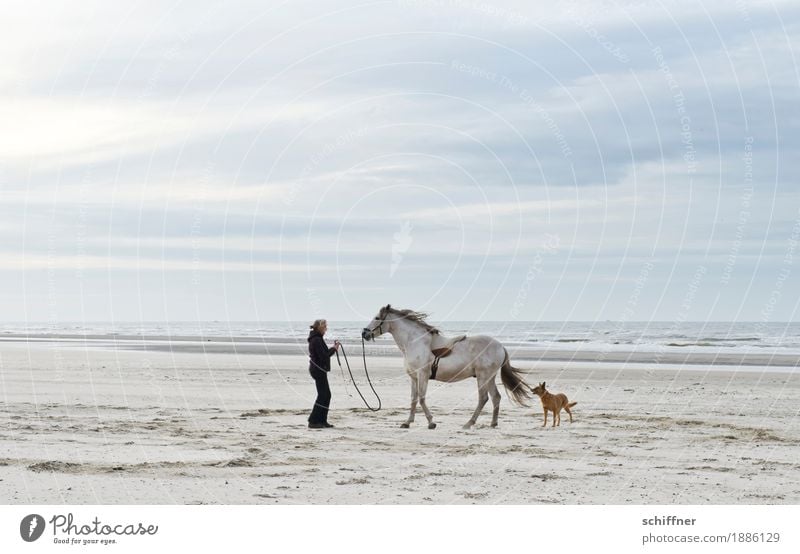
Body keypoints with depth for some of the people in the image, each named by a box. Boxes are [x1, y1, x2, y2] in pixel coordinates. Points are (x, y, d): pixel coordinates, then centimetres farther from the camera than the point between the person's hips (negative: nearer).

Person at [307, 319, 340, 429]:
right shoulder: (317, 340, -17)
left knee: (326, 395, 14)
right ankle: (313, 422, -7)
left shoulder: (316, 338, 15)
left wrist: (333, 348, 7)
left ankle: (322, 421, 17)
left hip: (317, 369, 10)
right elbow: (323, 356, -22)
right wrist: (334, 349, -9)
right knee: (323, 395, -7)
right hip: (319, 369, -10)